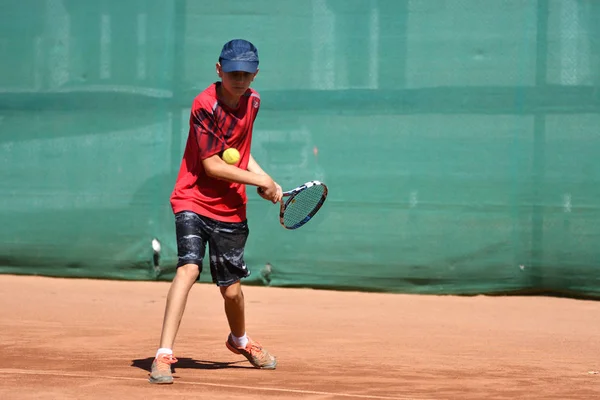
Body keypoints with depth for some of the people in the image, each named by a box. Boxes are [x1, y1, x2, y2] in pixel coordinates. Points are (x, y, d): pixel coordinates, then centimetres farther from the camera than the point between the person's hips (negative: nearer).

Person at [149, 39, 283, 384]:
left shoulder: (252, 101, 4)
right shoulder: (205, 105, -17)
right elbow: (212, 165, -18)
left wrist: (266, 181, 4)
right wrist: (261, 181, -13)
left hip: (230, 209, 5)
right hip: (194, 200, -5)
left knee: (231, 289, 9)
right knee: (189, 268, -25)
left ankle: (240, 341, 41)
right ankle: (164, 355, -26)